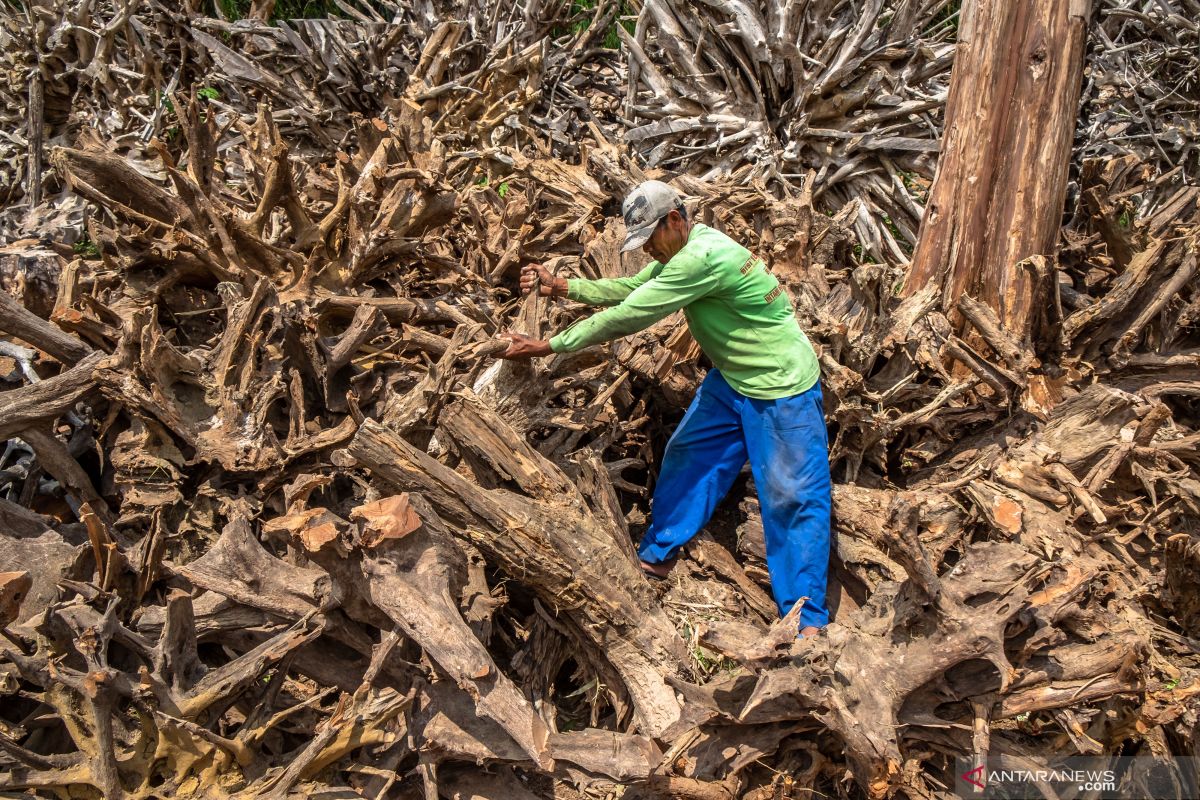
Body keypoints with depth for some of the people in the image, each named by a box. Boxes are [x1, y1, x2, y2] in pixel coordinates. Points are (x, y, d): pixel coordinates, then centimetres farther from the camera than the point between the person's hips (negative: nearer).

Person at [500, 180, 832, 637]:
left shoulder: (702, 257, -29)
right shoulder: (684, 250, 1)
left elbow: (625, 318, -28)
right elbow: (627, 289, 9)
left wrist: (546, 347, -22)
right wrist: (561, 287, -4)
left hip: (783, 391, -10)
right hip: (731, 381, 10)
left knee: (794, 497, -4)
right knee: (685, 458, 13)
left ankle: (807, 619, 6)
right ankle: (655, 558, 29)